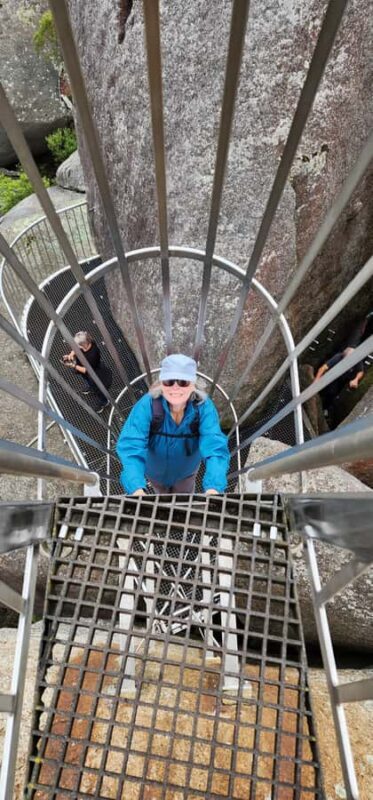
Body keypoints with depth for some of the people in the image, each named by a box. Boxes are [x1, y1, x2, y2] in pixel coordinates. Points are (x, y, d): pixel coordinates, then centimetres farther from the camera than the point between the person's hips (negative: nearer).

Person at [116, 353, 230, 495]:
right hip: (155, 470, 1)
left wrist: (213, 488, -59)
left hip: (186, 471, 0)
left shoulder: (204, 407, -32)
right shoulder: (146, 405, -35)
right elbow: (131, 446, -44)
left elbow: (215, 447, -43)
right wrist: (136, 489, -59)